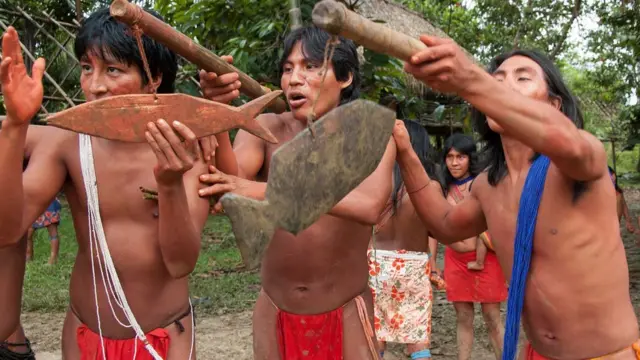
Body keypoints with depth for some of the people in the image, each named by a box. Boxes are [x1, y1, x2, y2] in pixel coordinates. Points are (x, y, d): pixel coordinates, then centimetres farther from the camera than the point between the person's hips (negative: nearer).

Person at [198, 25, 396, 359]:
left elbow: (369, 205, -32)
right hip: (273, 312, 2)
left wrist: (262, 190, -41)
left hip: (345, 314, -2)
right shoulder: (265, 130, -6)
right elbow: (222, 181, -24)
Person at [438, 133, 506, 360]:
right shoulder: (445, 188, 6)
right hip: (454, 258, 5)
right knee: (463, 317, 11)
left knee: (491, 317, 1)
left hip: (484, 258, -5)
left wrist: (479, 260, -11)